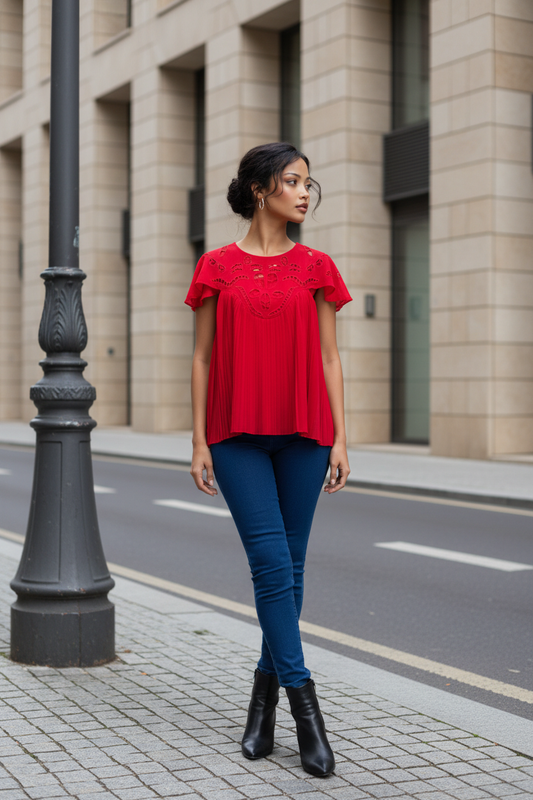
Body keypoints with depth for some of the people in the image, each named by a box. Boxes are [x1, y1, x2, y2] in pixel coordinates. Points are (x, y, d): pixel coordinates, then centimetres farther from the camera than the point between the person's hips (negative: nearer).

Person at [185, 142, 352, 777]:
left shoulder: (316, 268, 7)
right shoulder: (217, 268, 4)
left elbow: (328, 359, 7)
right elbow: (202, 358, 5)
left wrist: (339, 439, 1)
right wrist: (199, 441, 0)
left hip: (302, 433, 2)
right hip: (237, 433, -2)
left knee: (290, 567, 7)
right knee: (272, 562, -9)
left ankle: (265, 691, 23)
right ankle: (303, 702, -3)